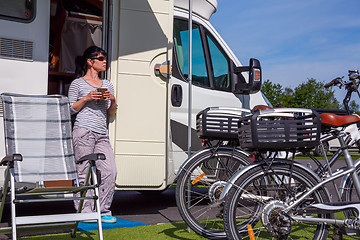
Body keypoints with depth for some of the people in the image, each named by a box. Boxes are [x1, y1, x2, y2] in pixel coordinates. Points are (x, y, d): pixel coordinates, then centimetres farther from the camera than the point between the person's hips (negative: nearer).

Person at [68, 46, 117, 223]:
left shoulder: (107, 84, 20)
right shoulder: (77, 83, 6)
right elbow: (70, 109, 4)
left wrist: (113, 100, 1)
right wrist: (86, 98, -9)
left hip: (102, 134, 5)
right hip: (83, 132, -5)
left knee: (110, 171, -6)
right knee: (84, 173, -4)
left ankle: (103, 210, 5)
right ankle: (85, 212, 5)